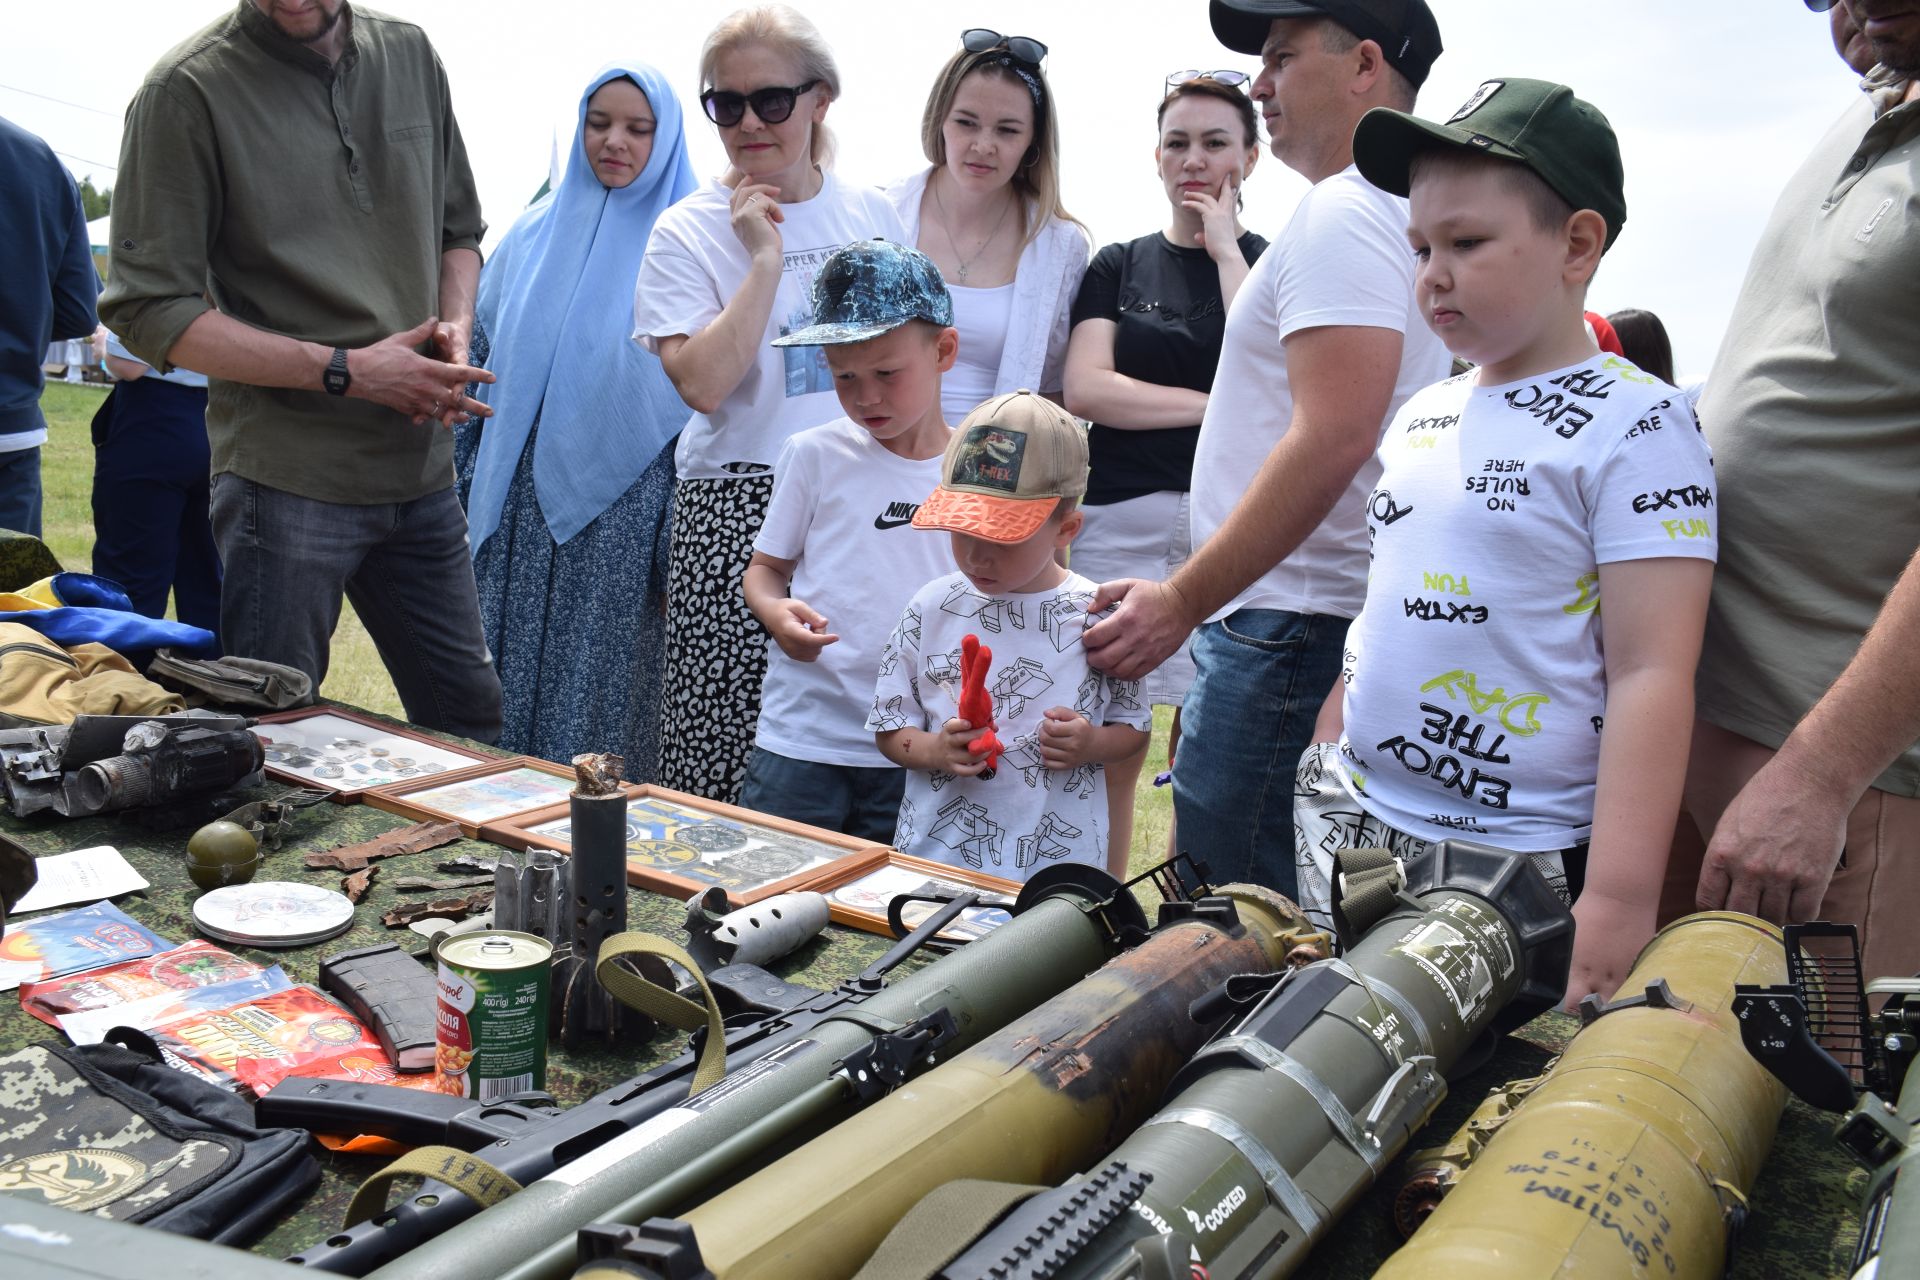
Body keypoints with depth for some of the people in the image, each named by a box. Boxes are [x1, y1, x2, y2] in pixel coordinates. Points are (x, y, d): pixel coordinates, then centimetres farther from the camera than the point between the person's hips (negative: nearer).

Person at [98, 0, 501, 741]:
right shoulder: (188, 90, -8)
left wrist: (454, 330, -1)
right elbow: (150, 311, -10)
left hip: (421, 467, 5)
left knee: (470, 712, 15)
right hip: (288, 477, -5)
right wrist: (347, 371, -16)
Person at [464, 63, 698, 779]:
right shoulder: (538, 230, 12)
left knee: (606, 694, 0)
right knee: (514, 682, 9)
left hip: (628, 505, -4)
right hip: (527, 501, 4)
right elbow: (489, 359, 18)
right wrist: (474, 495, 13)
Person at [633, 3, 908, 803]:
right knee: (728, 744, -4)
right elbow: (701, 382, -15)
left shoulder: (876, 214, 10)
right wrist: (765, 257, -12)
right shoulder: (688, 231, 0)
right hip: (738, 505, -3)